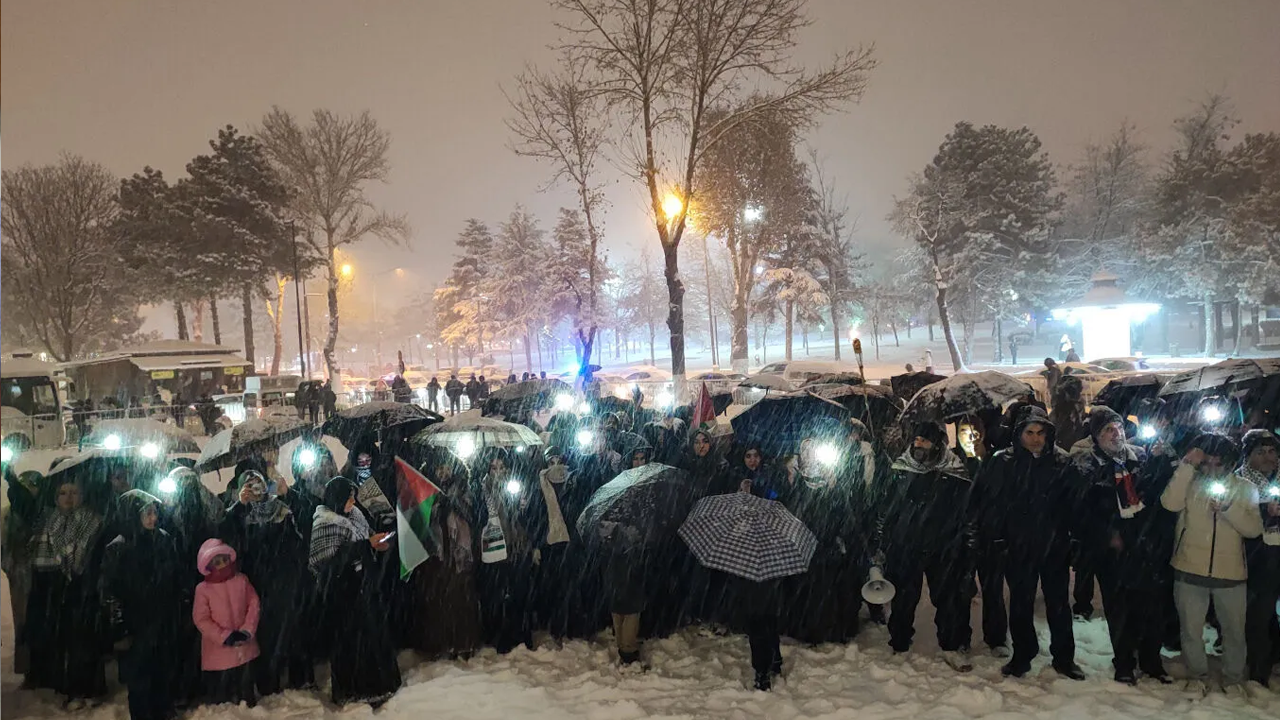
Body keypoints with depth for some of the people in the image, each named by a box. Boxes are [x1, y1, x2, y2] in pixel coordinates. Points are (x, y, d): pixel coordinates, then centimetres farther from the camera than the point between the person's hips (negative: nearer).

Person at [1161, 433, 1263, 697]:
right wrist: (1187, 466, -21)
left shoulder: (1245, 488, 3)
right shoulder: (1190, 483, 0)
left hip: (1231, 572, 1)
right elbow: (1170, 503, -20)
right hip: (1190, 569, -1)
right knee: (1191, 629, 8)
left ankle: (1234, 678, 32)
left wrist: (1229, 508, -22)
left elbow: (1254, 528, -5)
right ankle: (1196, 675, 27)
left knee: (1234, 630, 12)